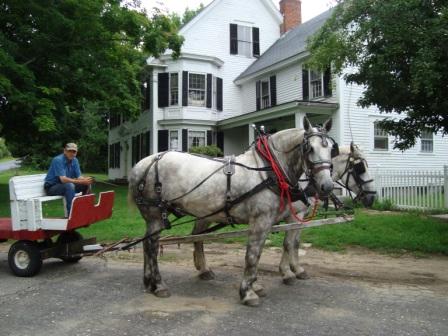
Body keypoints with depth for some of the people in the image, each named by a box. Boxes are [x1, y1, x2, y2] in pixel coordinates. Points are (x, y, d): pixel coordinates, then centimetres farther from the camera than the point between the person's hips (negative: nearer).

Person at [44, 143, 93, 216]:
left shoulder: (75, 160, 1)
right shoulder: (58, 160, -22)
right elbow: (63, 179, -32)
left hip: (66, 186, 7)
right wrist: (81, 181, -38)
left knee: (87, 185, -7)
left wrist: (85, 180, -29)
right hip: (51, 187, -7)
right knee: (69, 185, -35)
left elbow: (79, 177, -4)